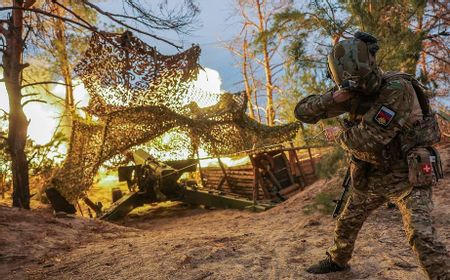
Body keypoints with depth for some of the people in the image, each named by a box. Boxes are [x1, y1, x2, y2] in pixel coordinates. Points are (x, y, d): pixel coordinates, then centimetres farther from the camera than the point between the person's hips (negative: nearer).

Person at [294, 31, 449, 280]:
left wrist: (338, 137, -9)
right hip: (371, 177, 6)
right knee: (346, 223, 18)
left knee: (421, 234, -19)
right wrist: (333, 98, -26)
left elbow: (366, 139, -29)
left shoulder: (398, 88, -26)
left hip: (407, 176, -6)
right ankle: (337, 260, 42)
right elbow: (302, 112, -8)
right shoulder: (350, 92, -6)